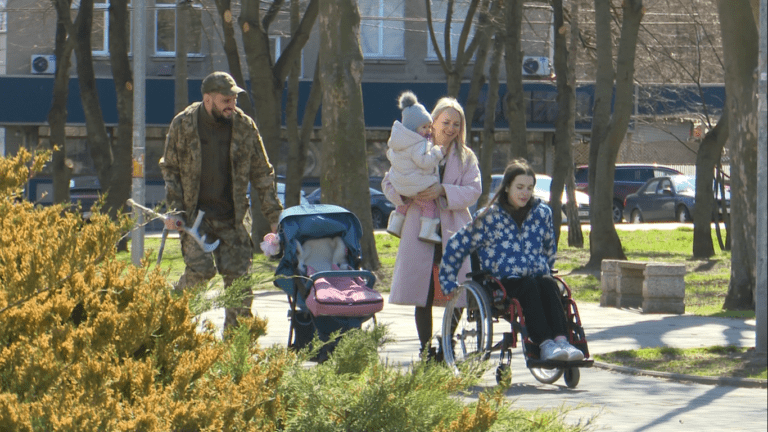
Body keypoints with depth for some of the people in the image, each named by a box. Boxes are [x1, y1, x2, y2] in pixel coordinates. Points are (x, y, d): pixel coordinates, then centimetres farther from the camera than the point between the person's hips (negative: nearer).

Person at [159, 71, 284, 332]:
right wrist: (174, 210, -5)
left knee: (238, 274, -3)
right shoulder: (183, 125, -5)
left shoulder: (245, 126, 0)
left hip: (231, 216, 2)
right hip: (194, 212, -2)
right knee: (201, 268, -19)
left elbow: (262, 173, 7)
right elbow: (169, 169, 4)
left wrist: (274, 216, 2)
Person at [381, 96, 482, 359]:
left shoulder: (466, 157, 10)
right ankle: (426, 349, 8)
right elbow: (389, 183, 9)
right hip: (421, 232, 0)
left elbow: (473, 190, -3)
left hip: (454, 232, 0)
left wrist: (443, 191, -17)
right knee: (423, 296, 0)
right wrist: (406, 194, -13)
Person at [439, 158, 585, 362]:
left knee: (548, 284, -33)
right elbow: (455, 246, 8)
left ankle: (562, 342, -50)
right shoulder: (489, 217, 3)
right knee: (529, 286, -36)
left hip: (537, 277, 3)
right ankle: (546, 346, -51)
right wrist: (449, 284, 8)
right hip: (502, 283, -3)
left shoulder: (541, 213, 13)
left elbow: (550, 247, 31)